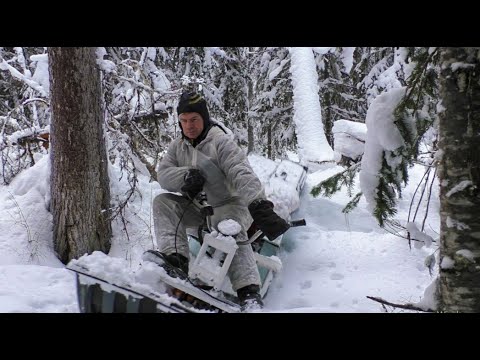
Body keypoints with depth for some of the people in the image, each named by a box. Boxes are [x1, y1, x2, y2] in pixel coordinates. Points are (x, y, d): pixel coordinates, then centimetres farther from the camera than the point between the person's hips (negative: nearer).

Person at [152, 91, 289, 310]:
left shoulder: (220, 141, -14)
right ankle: (175, 256, -28)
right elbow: (163, 174, -5)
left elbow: (242, 174, -28)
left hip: (229, 204, -6)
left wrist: (259, 205, -44)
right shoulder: (178, 147, 7)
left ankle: (249, 292, -49)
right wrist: (186, 175, -27)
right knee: (163, 202, -14)